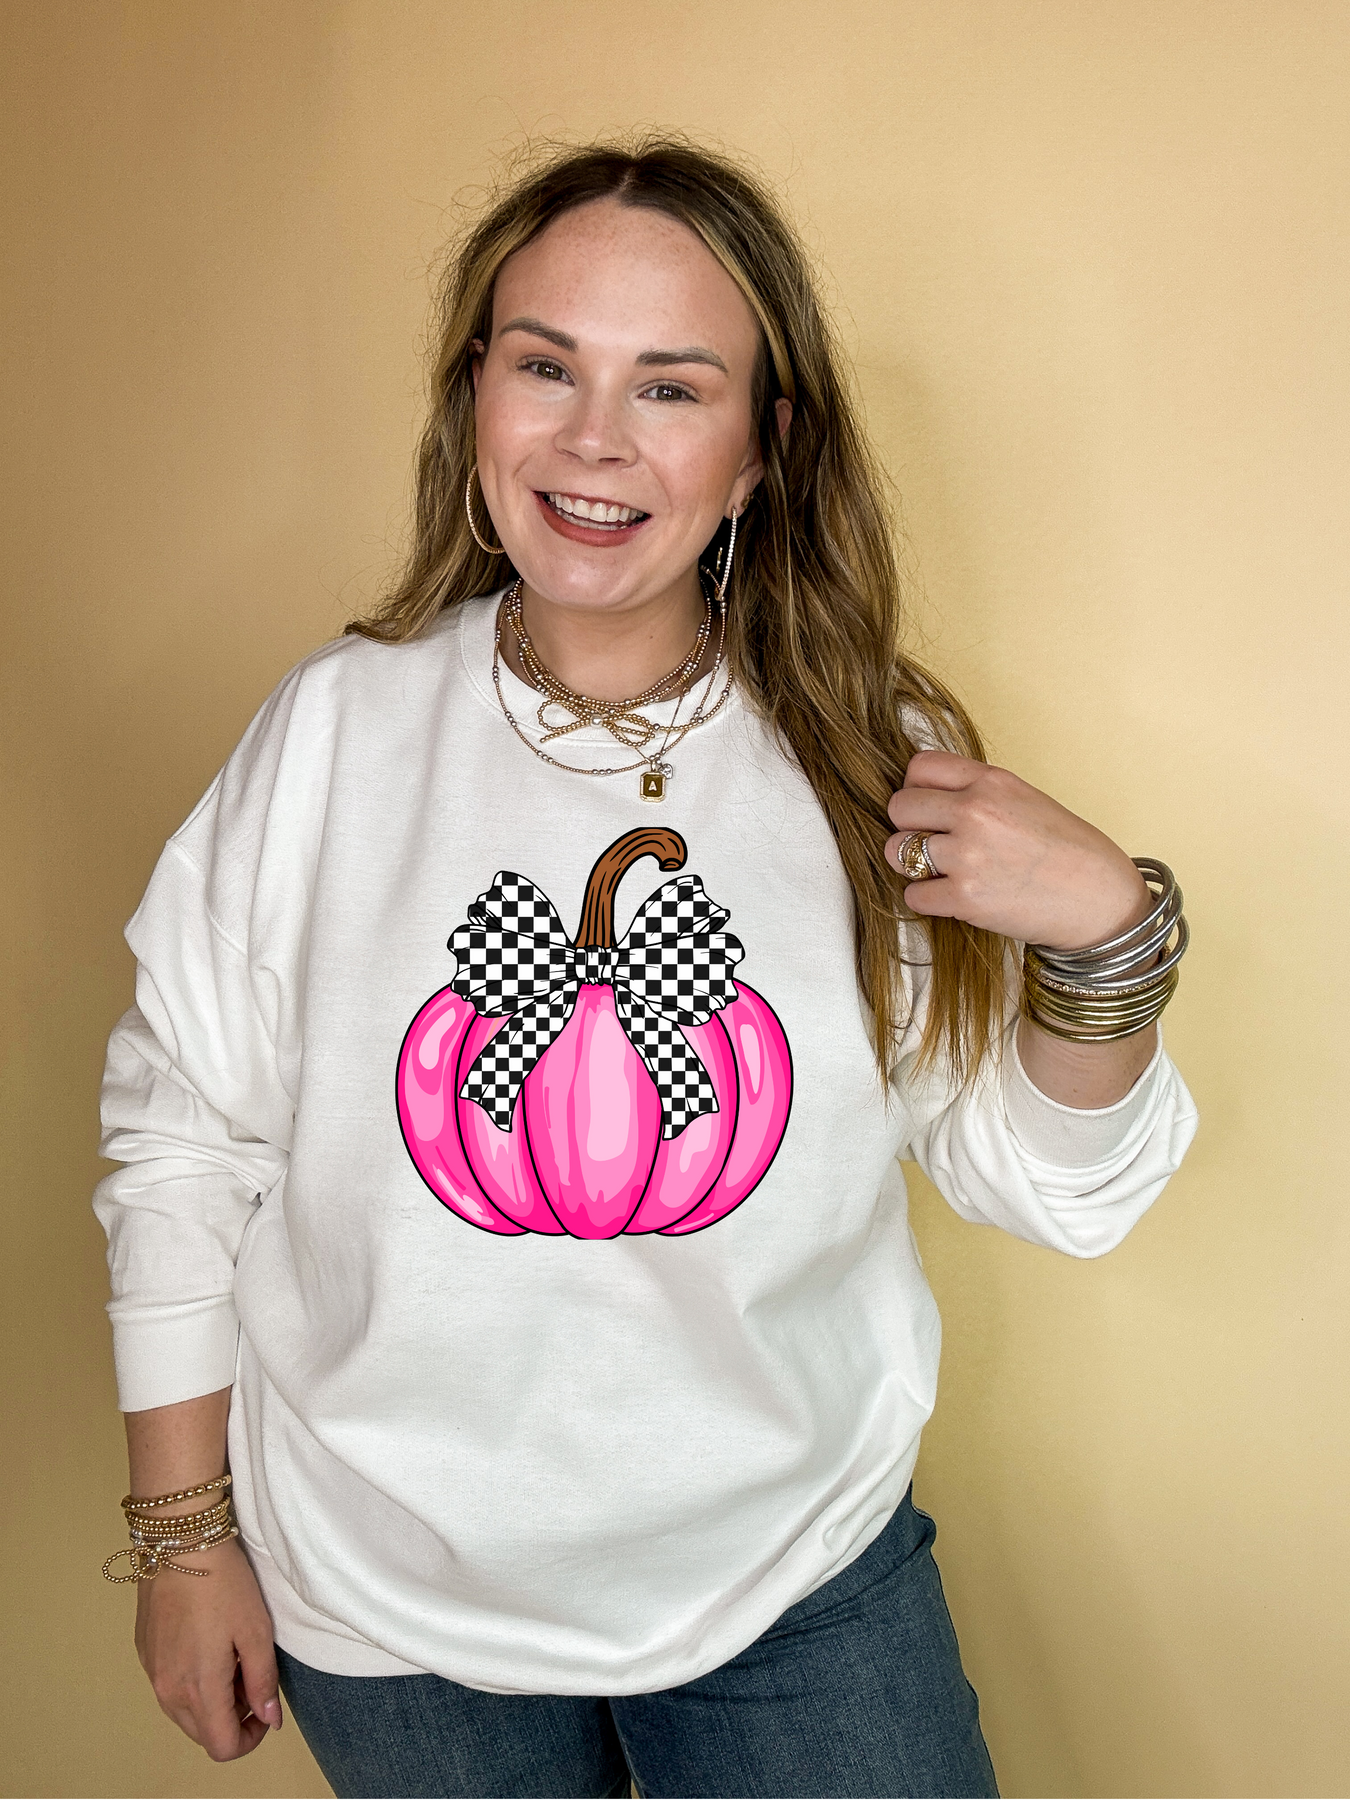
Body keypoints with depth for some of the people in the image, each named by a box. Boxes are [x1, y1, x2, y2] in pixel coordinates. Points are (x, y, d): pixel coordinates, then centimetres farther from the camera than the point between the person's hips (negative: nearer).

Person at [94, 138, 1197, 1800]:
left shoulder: (873, 764, -10)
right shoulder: (333, 731, -12)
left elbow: (1046, 1188, -4)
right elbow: (184, 1144, -4)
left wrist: (1106, 934, -22)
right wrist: (184, 1530, 1)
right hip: (391, 1603, 0)